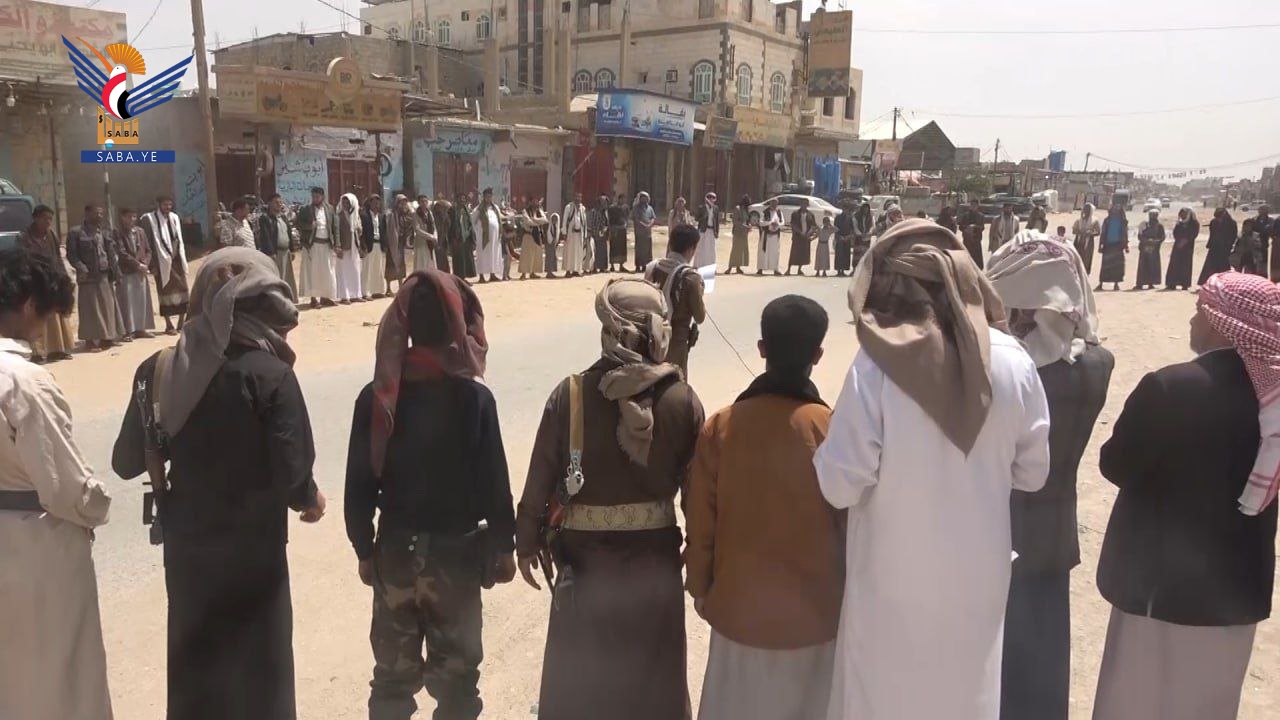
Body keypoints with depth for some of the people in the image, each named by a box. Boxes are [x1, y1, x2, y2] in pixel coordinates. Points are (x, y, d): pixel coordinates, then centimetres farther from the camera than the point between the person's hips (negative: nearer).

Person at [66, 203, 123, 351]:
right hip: (89, 277, -6)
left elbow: (111, 253, 15)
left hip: (105, 275, 6)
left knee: (108, 307, 7)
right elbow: (71, 254, -7)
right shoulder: (76, 233, -3)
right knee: (91, 309, -3)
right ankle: (90, 340, 2)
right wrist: (83, 270, -19)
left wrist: (115, 271, 5)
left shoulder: (103, 232, 15)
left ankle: (107, 338, 16)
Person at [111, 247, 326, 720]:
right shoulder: (269, 375, -18)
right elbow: (291, 471, -21)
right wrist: (309, 499, 0)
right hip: (251, 548, -5)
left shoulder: (160, 369, -4)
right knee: (255, 671, 13)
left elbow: (127, 462, 1)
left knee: (194, 665, 22)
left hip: (186, 544, 5)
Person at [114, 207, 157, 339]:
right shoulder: (117, 233, -6)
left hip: (141, 272, 5)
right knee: (128, 301, -3)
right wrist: (138, 264, -14)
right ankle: (129, 331, -1)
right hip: (126, 272, -5)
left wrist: (145, 264, -5)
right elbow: (122, 253, -13)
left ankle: (140, 329, 16)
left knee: (142, 300, 8)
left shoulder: (140, 231, 10)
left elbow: (148, 250, 11)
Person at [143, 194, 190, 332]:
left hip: (176, 259, 5)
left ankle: (181, 322, 12)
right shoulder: (150, 219, -6)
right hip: (162, 261, -5)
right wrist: (152, 264, -12)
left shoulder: (174, 217, 11)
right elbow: (148, 242, -8)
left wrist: (183, 259, 12)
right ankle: (169, 325, 4)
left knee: (182, 289, 3)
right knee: (165, 291, -1)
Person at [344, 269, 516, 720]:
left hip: (395, 550, 2)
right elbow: (494, 480, -12)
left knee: (394, 670, 18)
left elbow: (360, 483, -4)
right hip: (457, 550, -2)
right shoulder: (473, 396, -14)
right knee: (454, 672, 13)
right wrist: (504, 545, 1)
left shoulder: (377, 397, -8)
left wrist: (364, 547, 9)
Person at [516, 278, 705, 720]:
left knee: (578, 673, 20)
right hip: (654, 554, 1)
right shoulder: (682, 399, -11)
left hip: (584, 555, 0)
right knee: (653, 674, 20)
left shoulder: (570, 394, -13)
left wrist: (527, 539, 6)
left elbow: (541, 476, -7)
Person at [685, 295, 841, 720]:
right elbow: (851, 525, -8)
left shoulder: (720, 426, -12)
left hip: (740, 606, 2)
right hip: (814, 611, -1)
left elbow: (701, 521, -3)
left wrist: (700, 586, 12)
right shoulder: (833, 430, -17)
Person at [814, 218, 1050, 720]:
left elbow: (841, 484, -20)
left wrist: (827, 448, 0)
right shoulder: (1012, 360, -10)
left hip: (896, 581, -3)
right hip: (978, 576, 4)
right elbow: (1033, 472, 0)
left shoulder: (877, 364, -22)